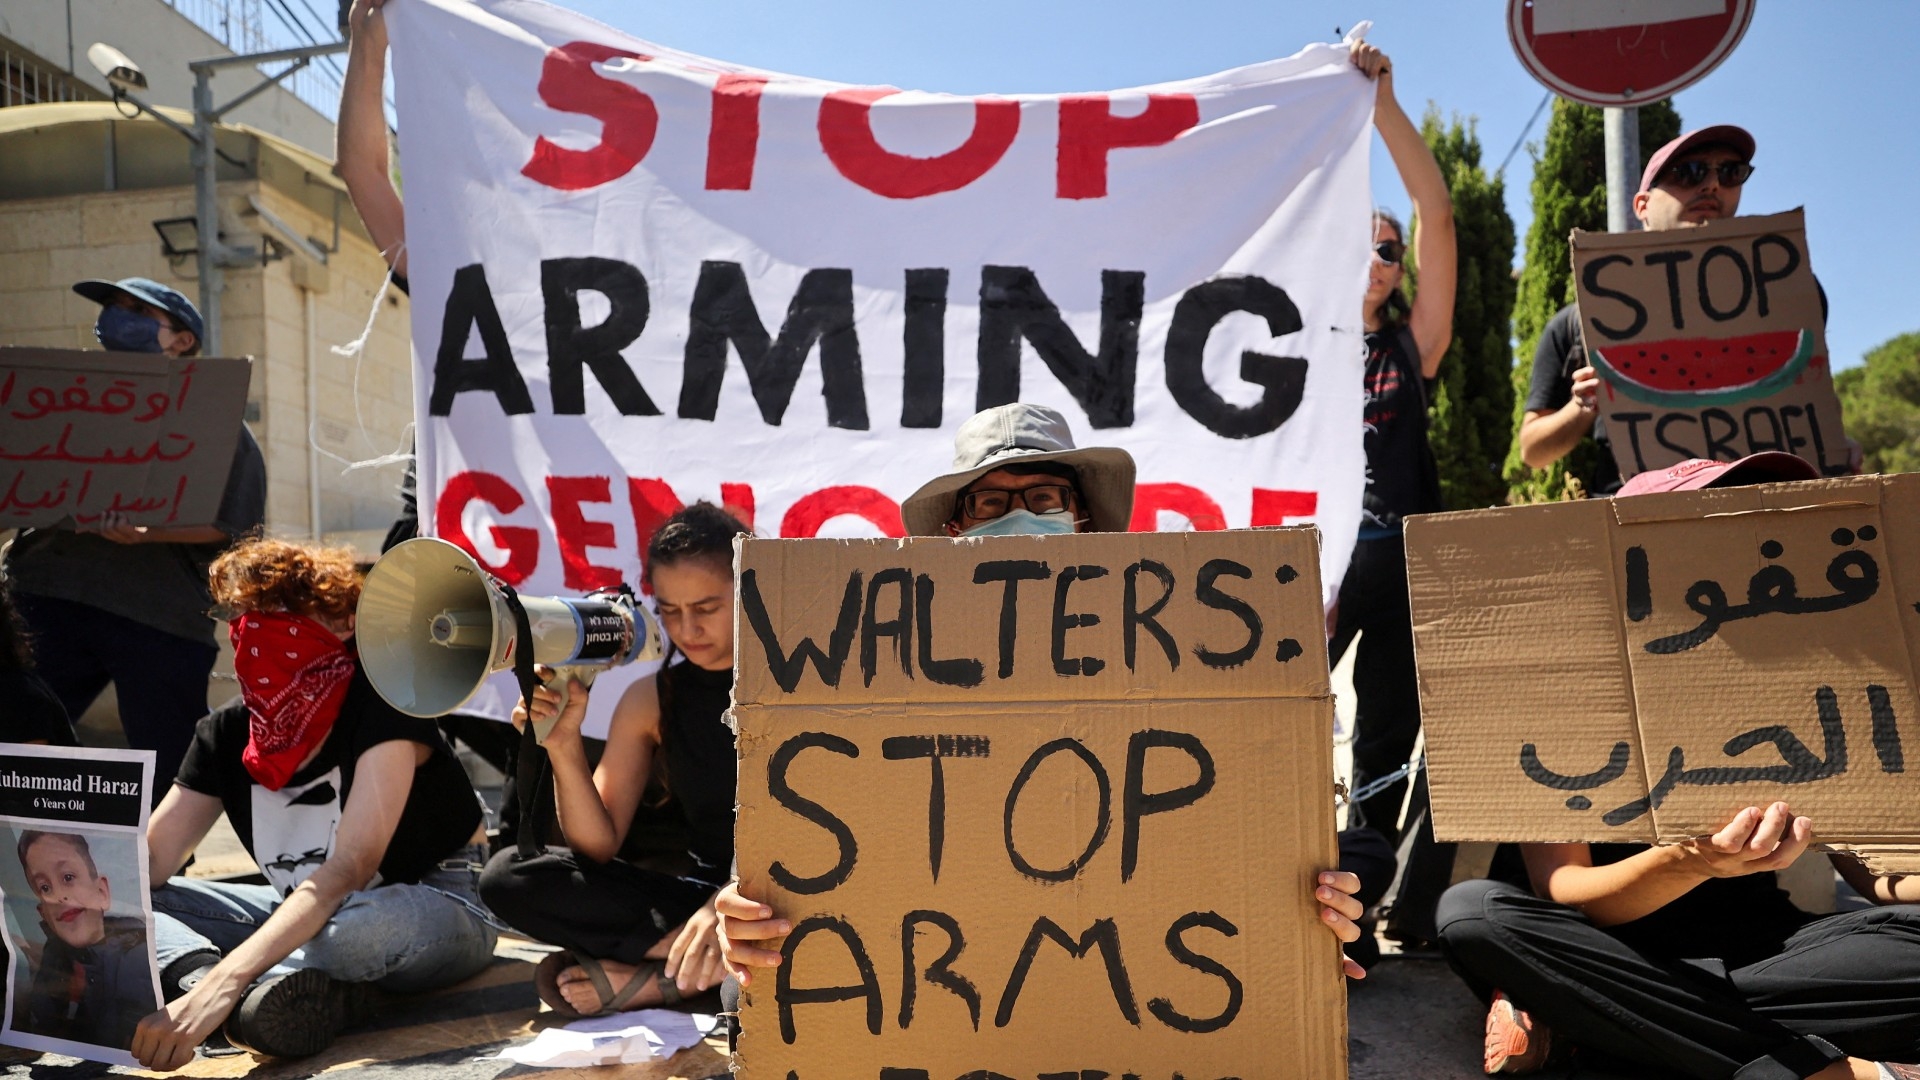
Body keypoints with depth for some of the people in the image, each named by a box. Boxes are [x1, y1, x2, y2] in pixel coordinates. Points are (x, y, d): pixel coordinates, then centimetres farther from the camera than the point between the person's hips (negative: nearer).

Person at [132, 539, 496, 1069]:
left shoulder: (379, 704, -23)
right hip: (306, 911, 7)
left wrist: (218, 988, -45)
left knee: (356, 924, -42)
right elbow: (148, 862, -4)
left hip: (434, 907, -7)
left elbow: (347, 870, -34)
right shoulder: (227, 732, -2)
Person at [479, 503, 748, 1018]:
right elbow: (600, 847, 1)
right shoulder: (650, 700, 4)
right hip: (697, 892, 3)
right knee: (509, 877, -11)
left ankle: (658, 978, -22)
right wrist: (564, 745, -16)